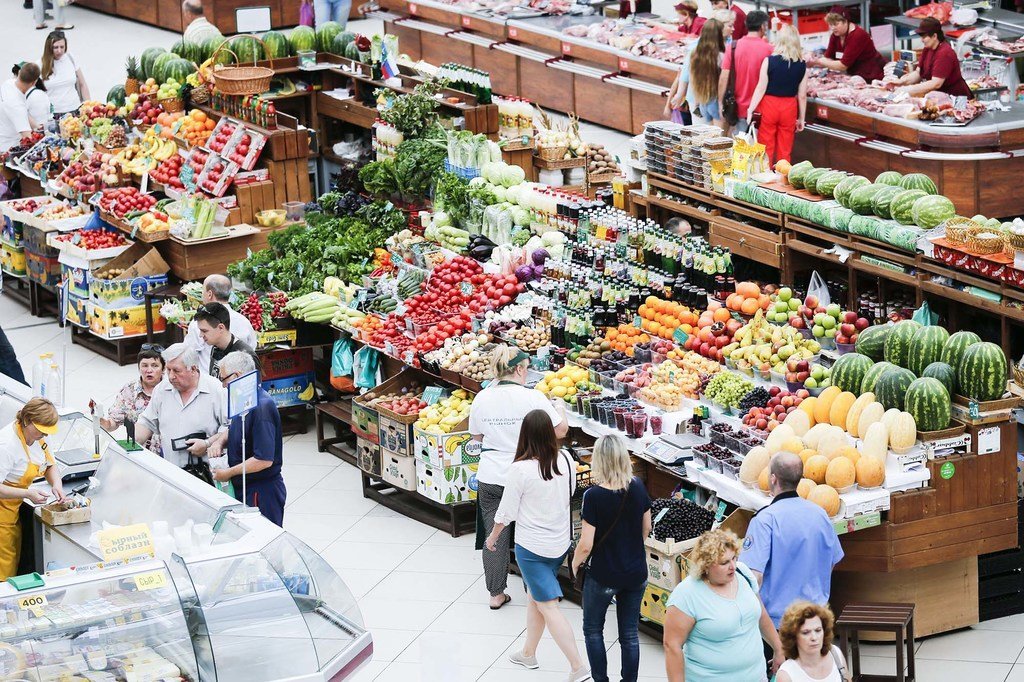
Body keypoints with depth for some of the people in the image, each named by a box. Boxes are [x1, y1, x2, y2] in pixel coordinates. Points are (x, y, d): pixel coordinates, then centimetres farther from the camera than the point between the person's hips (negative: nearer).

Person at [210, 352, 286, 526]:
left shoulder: (262, 408, -24)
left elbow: (264, 460, -27)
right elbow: (234, 429, 27)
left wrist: (228, 473, -17)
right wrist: (219, 442, 4)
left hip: (261, 492, -10)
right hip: (243, 488, 10)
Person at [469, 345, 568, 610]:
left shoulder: (482, 398, -2)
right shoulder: (532, 398, -15)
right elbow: (560, 430, -9)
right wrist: (560, 408, 10)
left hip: (490, 478, 3)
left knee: (494, 536, 12)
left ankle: (496, 594, 20)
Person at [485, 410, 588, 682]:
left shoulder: (520, 469, -23)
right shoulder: (566, 461, -8)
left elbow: (507, 511, -12)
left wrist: (493, 535, 5)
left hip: (531, 546, -6)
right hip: (561, 542, 6)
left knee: (548, 606, -1)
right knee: (535, 596, 24)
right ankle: (528, 653, 37)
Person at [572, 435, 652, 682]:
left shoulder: (594, 496, -22)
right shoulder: (637, 488, -8)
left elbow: (586, 544, -19)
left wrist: (575, 563, 0)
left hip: (603, 576, -4)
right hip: (636, 574, 4)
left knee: (593, 629, 18)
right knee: (630, 634, 15)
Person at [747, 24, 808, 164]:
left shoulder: (769, 61, -10)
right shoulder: (802, 66, -4)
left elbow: (761, 89, -9)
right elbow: (802, 95, 0)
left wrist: (751, 110, -3)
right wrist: (802, 118, 11)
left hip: (769, 106, -2)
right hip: (789, 108, 2)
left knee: (766, 149, 7)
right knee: (785, 152, 10)